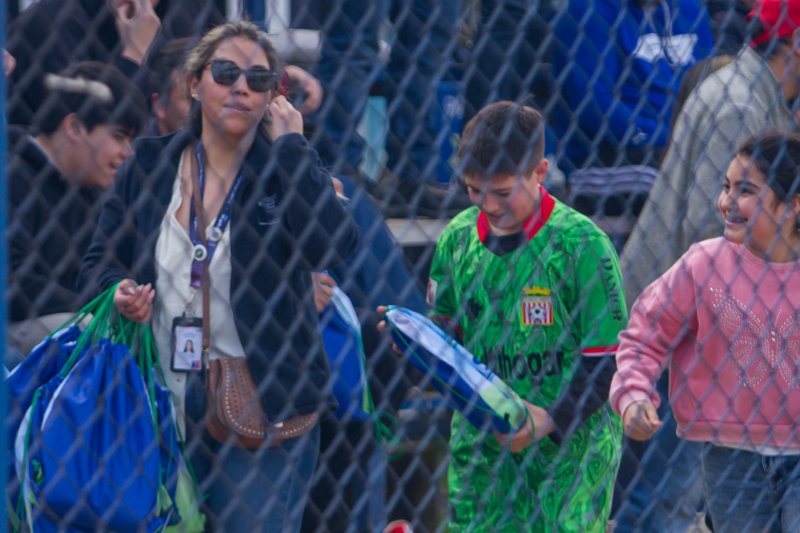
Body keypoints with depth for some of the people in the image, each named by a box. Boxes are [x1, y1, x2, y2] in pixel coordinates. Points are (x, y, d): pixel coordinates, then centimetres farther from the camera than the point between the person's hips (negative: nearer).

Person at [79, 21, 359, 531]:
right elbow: (101, 259, 14)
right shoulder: (150, 163, 7)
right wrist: (118, 291, -9)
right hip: (161, 407, 3)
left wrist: (291, 145, -13)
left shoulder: (289, 169, 0)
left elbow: (335, 246, -20)